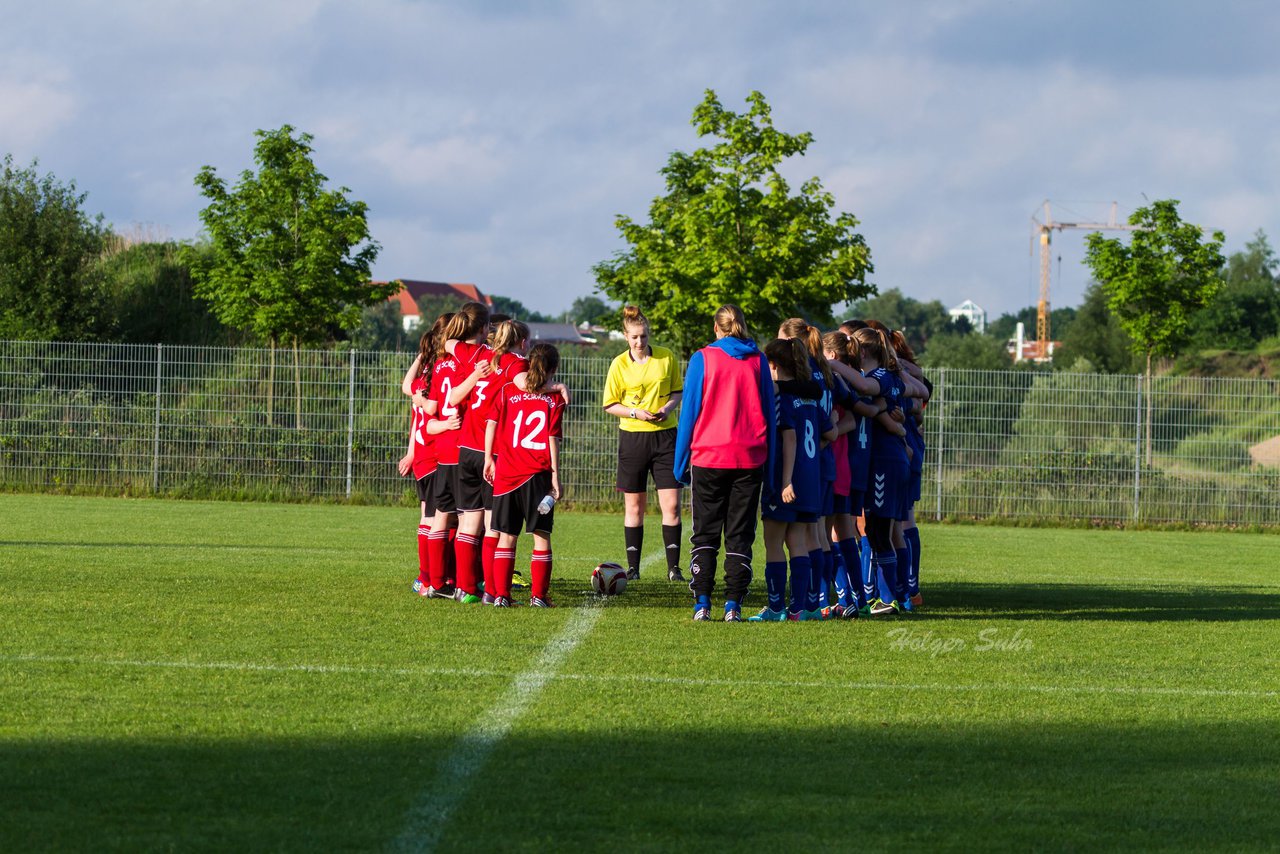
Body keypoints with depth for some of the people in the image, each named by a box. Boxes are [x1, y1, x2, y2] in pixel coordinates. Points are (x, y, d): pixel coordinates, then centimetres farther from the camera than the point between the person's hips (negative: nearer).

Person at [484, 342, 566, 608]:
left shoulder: (507, 391, 6)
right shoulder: (554, 399, -1)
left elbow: (491, 422, 0)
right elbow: (553, 439, -6)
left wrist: (489, 458, 6)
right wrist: (556, 476, -4)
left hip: (506, 473, 3)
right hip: (538, 475, -3)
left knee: (506, 536, 9)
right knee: (541, 535, 5)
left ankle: (501, 594, 5)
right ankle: (539, 595, 1)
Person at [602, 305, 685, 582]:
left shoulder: (666, 357, 0)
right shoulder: (619, 364, -2)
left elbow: (678, 391, 10)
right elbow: (610, 405, 2)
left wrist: (669, 406, -11)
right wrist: (635, 413, -14)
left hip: (665, 435, 1)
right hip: (633, 437, -1)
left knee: (671, 504, -4)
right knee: (634, 506, 4)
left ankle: (673, 567, 1)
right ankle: (633, 567, 12)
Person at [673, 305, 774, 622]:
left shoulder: (702, 359, -1)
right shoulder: (758, 361, 6)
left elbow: (689, 412, 0)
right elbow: (770, 413, 9)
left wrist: (681, 463, 5)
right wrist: (769, 463, 14)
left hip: (708, 457, -2)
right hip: (750, 459, 2)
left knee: (705, 535, 6)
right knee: (740, 536, 6)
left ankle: (702, 604, -3)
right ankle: (733, 605, -1)